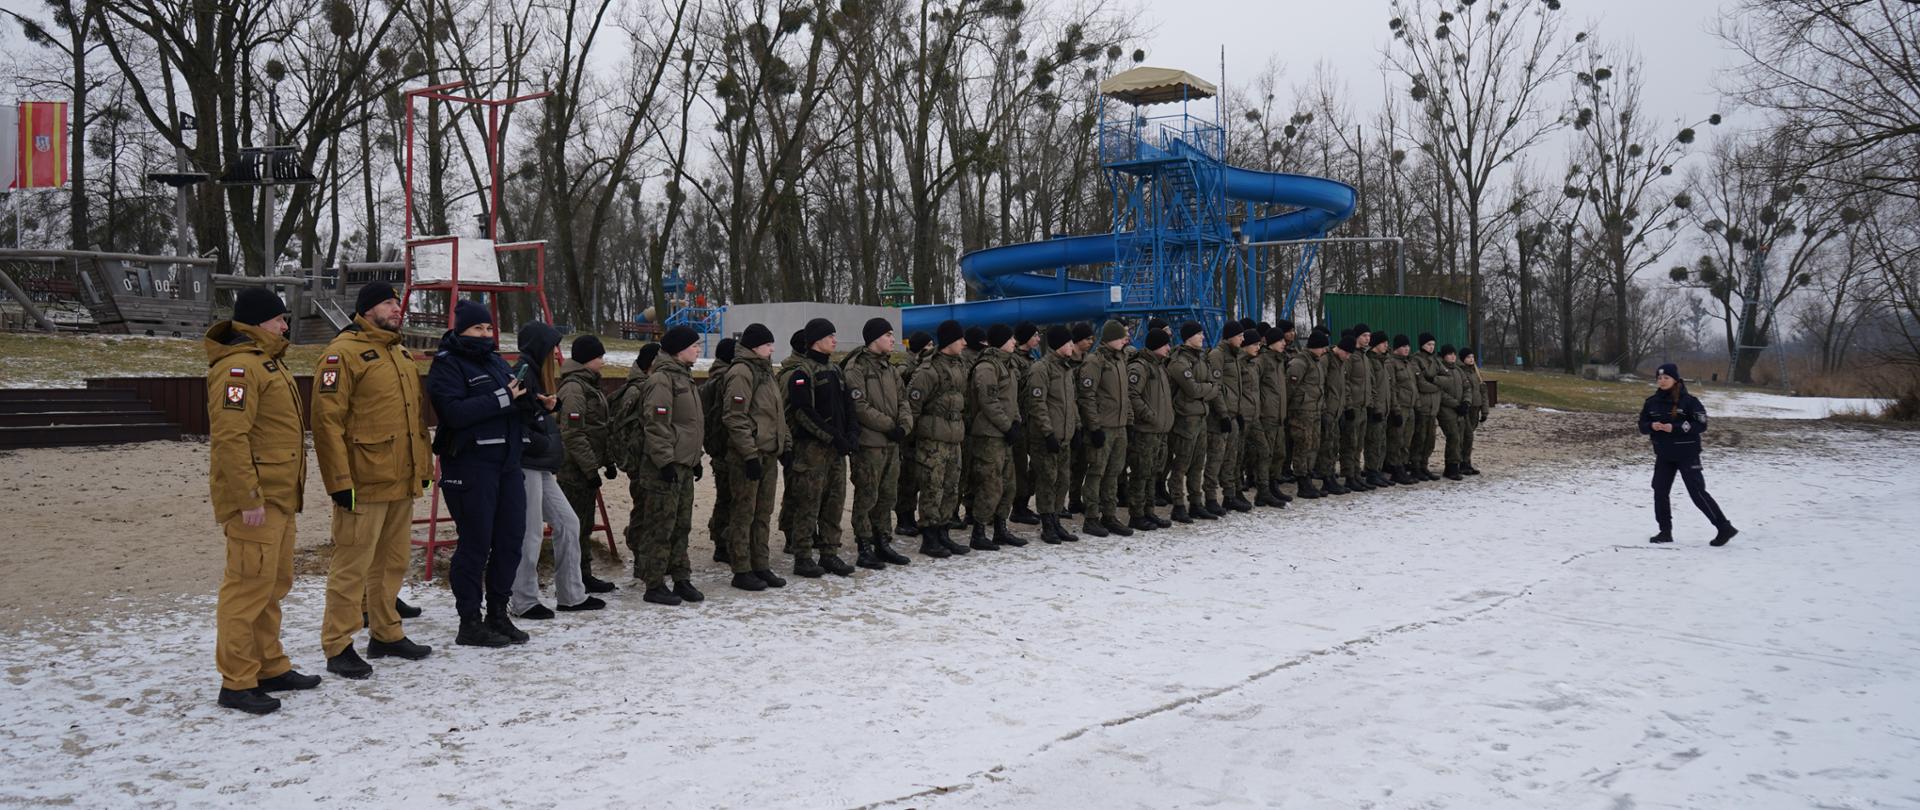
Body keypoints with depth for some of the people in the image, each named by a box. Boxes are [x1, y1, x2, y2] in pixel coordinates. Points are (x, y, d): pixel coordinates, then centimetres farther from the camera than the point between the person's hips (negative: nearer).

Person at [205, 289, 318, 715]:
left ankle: (270, 668, 27)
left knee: (274, 584, 17)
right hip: (255, 499, -10)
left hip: (278, 496, 10)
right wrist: (248, 499, -24)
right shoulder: (238, 366, -16)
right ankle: (237, 683, 1)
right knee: (249, 586, -6)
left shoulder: (266, 360, 18)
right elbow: (229, 437, -23)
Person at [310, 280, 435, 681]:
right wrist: (339, 480, -19)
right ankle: (337, 647, 5)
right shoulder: (344, 353, -10)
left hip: (402, 482, 8)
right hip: (363, 483, -8)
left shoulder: (402, 355, 17)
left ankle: (386, 633, 28)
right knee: (352, 566, -3)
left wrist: (424, 465, 19)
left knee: (393, 560, 16)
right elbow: (327, 421, -15)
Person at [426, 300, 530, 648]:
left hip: (508, 463, 8)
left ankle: (497, 614, 21)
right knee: (476, 542, -4)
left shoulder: (496, 361, 18)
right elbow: (455, 411, -20)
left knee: (510, 538, 9)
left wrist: (523, 396, -4)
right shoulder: (447, 365, -5)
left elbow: (518, 404, 19)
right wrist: (502, 399, -19)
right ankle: (470, 623, 5)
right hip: (470, 465, -8)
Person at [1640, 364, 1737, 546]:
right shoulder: (1652, 402, 3)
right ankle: (1665, 532, 15)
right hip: (1664, 455, 6)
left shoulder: (1688, 401, -12)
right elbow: (1643, 425, 9)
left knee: (1697, 492, -7)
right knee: (1660, 491, 3)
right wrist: (1652, 426, -14)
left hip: (1687, 454, -6)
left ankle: (1724, 528, 4)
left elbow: (1701, 425, -14)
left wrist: (1675, 428, -23)